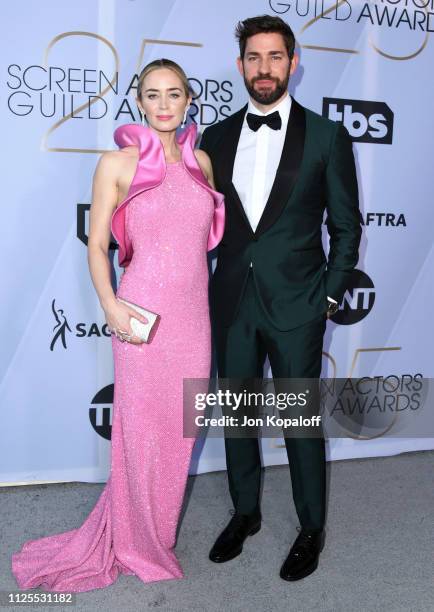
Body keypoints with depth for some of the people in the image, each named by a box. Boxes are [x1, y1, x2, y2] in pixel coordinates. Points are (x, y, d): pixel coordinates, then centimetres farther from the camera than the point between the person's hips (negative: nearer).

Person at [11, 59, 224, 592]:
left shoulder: (200, 160, 8)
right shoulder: (117, 163, -5)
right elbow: (97, 244, -4)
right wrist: (110, 304, -18)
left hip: (194, 313, 4)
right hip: (143, 313, -4)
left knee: (178, 427, 13)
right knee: (141, 430, 7)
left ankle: (157, 526, 36)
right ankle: (139, 543, 30)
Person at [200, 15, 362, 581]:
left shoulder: (326, 137, -3)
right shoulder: (216, 137, 6)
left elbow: (346, 226, 0)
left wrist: (331, 296, -4)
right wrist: (203, 288, 4)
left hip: (296, 305, -3)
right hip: (231, 301, 4)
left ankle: (312, 528, 27)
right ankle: (245, 512, 35)